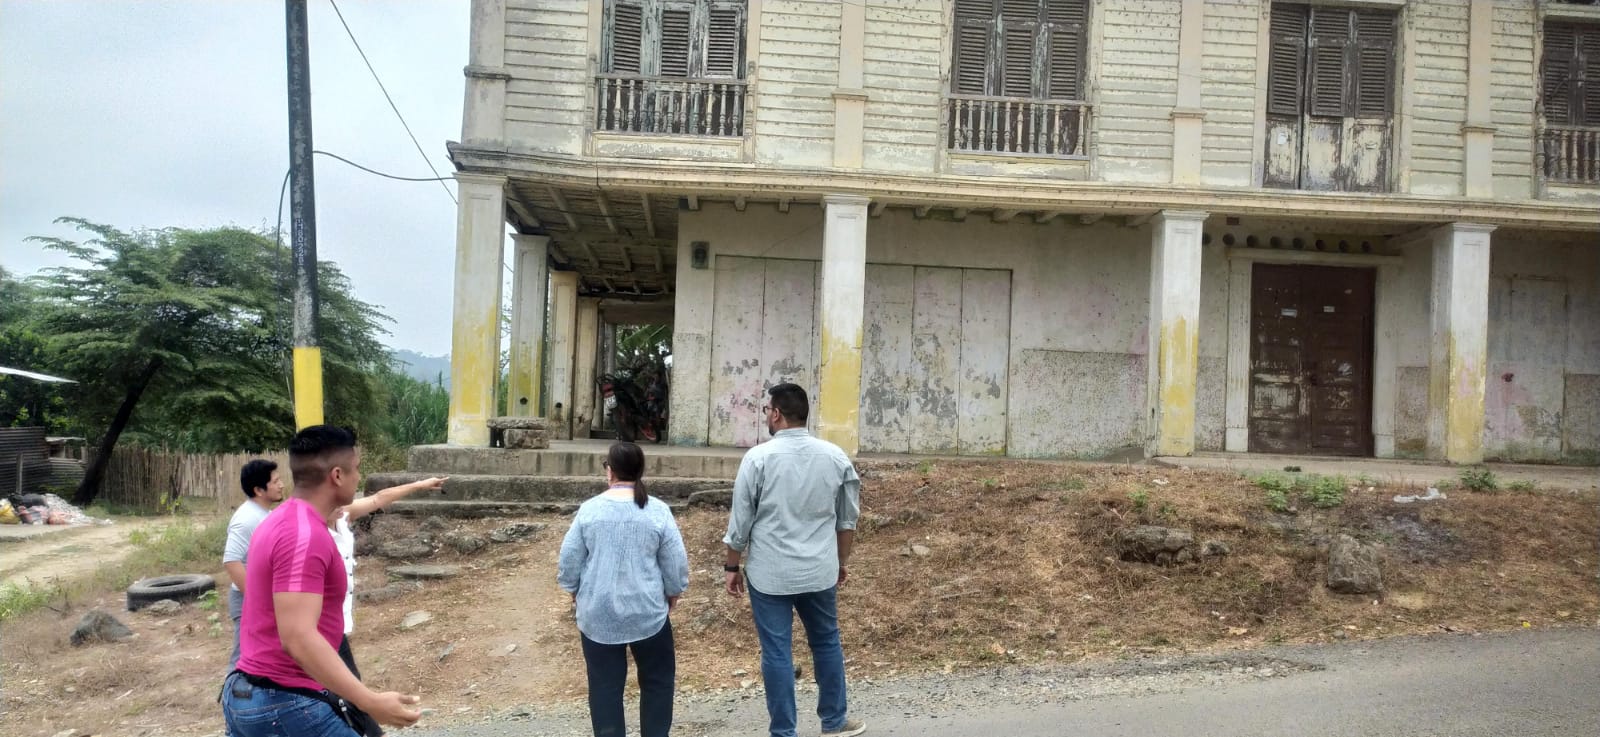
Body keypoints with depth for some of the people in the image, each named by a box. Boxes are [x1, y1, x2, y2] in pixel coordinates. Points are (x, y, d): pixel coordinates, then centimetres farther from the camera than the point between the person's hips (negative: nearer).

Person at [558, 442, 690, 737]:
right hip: (647, 612, -1)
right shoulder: (658, 511, -8)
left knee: (604, 684, 9)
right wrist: (673, 593, 13)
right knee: (657, 679, 15)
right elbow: (676, 563, -4)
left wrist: (575, 591, 16)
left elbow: (569, 560, 0)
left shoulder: (589, 510, -6)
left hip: (598, 614, 1)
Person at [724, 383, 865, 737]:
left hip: (769, 574, -3)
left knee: (777, 652, 5)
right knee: (827, 643, 19)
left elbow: (740, 520, -7)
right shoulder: (836, 456, 0)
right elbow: (848, 518, 7)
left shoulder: (759, 457, -11)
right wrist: (842, 561, 20)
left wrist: (733, 566, 5)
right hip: (820, 571, 3)